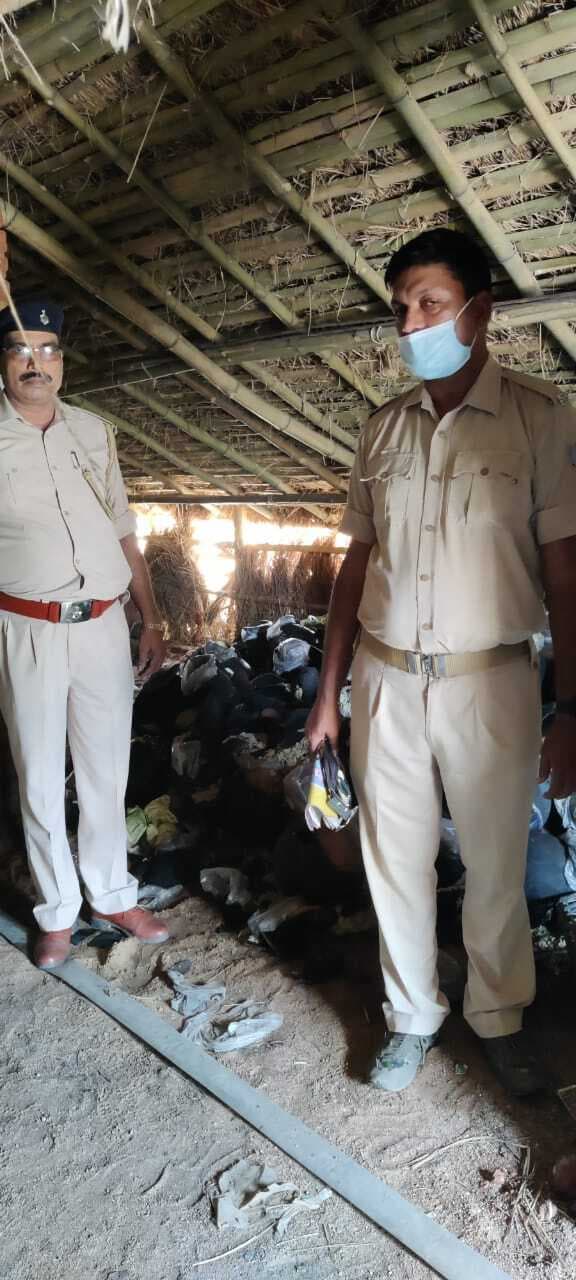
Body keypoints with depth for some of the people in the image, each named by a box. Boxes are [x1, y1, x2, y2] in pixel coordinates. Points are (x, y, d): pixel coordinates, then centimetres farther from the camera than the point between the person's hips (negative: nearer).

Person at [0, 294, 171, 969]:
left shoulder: (93, 431, 8)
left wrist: (150, 619, 12)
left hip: (103, 624, 3)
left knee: (106, 773, 13)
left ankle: (112, 896, 29)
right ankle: (57, 912, 25)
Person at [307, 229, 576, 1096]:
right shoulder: (383, 431, 7)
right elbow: (357, 564, 9)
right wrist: (328, 691, 8)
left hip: (489, 683, -3)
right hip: (384, 682, 4)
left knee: (496, 869, 12)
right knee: (395, 862, 13)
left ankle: (499, 1019, 36)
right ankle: (412, 1016, 35)